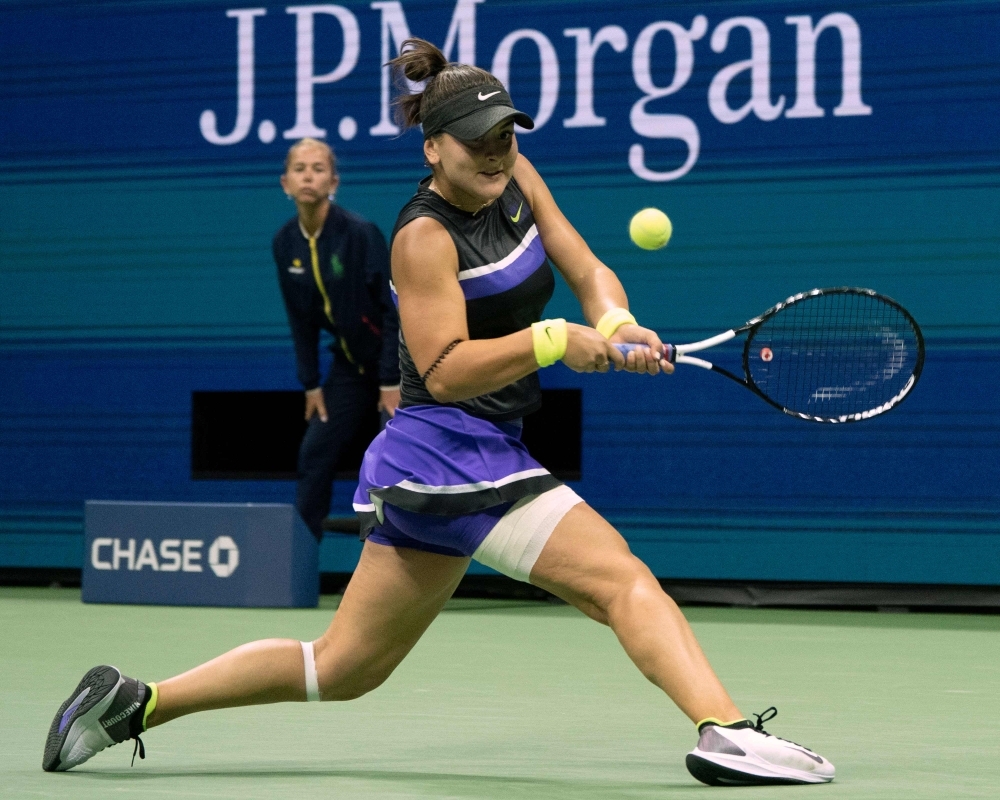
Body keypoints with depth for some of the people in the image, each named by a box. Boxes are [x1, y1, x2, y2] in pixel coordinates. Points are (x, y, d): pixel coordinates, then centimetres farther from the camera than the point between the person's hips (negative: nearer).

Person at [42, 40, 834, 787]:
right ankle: (727, 733, -26)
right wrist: (552, 340, -31)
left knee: (344, 666, 15)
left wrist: (616, 322, -16)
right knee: (622, 578, -16)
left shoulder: (515, 179, 9)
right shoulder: (426, 237, -14)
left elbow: (587, 268, 6)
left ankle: (134, 702, 18)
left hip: (421, 471, 9)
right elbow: (446, 371, -21)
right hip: (455, 453, -9)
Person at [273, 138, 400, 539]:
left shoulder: (360, 233, -22)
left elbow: (395, 307, -20)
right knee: (314, 454, 4)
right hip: (350, 362, 6)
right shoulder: (285, 243, -4)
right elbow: (301, 319, 5)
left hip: (398, 358, -6)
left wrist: (391, 381, -19)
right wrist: (311, 384, 3)